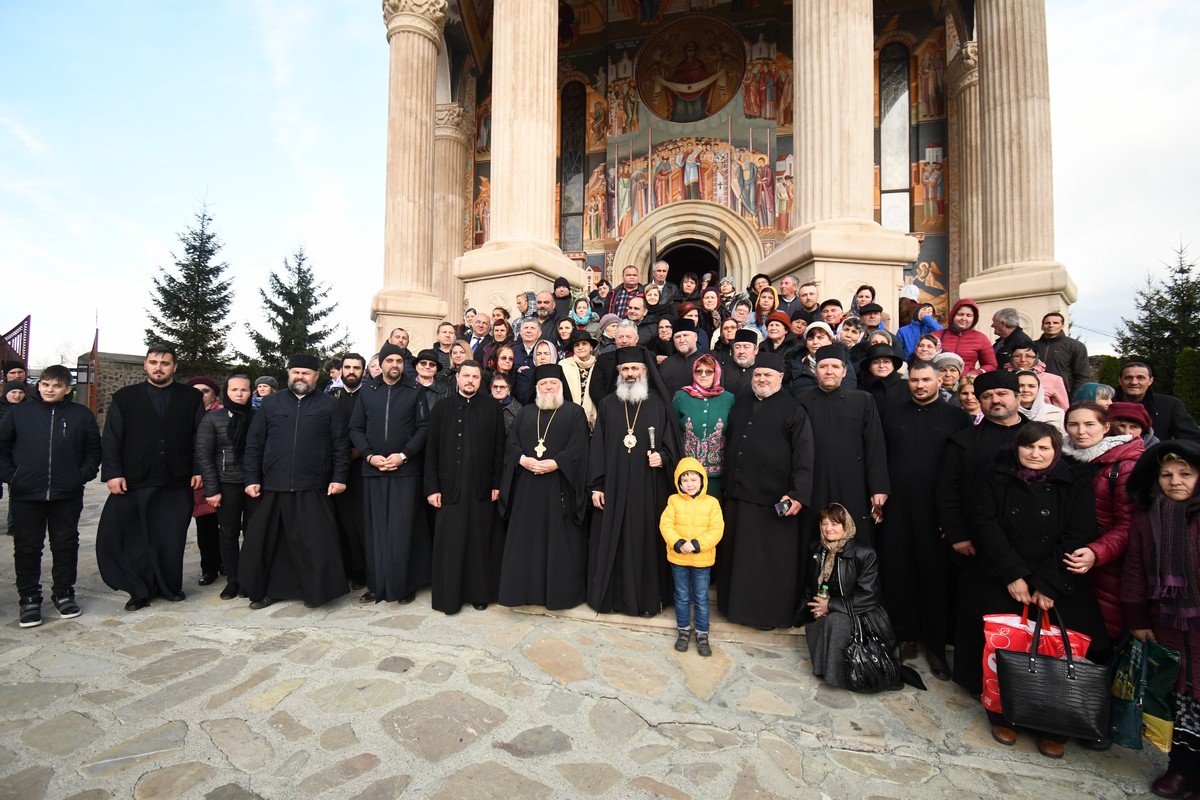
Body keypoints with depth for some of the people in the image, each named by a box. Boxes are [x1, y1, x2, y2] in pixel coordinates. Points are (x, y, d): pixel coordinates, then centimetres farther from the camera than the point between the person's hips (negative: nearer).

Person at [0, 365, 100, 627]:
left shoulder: (82, 415, 1)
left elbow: (94, 450, 7)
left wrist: (83, 475, -4)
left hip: (68, 495, 0)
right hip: (25, 495, 0)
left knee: (66, 544, 9)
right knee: (27, 547, 8)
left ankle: (63, 593, 22)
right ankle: (29, 598, 20)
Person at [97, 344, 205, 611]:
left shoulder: (192, 397, 5)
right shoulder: (124, 398, 6)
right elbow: (111, 439, 3)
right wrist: (113, 473, -5)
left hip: (177, 482, 0)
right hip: (134, 482, 1)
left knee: (173, 539, 6)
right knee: (136, 539, 7)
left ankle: (171, 587, 21)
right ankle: (140, 591, 21)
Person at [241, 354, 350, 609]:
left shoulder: (329, 405, 5)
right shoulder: (271, 403, 10)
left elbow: (340, 445, 2)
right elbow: (254, 444, 9)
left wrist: (339, 477, -5)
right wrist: (252, 479, 3)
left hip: (313, 490, -2)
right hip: (273, 487, 3)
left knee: (316, 544, 0)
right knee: (262, 543, 11)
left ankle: (316, 591, 16)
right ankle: (265, 590, 28)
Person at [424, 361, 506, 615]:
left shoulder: (492, 407, 3)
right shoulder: (441, 408, 6)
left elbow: (499, 448, 1)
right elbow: (431, 451, 4)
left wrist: (497, 484, -3)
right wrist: (432, 487, -2)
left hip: (481, 487, 0)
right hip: (450, 487, 1)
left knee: (480, 542, 7)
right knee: (450, 544, 4)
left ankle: (479, 593, 22)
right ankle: (449, 596, 19)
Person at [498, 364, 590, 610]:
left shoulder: (574, 412, 4)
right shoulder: (525, 412, 16)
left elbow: (578, 447, -6)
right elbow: (511, 443, 7)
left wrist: (555, 463, -18)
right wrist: (523, 460, -12)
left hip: (559, 484, -3)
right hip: (527, 486, 4)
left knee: (559, 538, 1)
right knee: (526, 538, 6)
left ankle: (560, 592, 13)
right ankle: (527, 589, 18)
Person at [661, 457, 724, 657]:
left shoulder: (711, 502, -5)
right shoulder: (674, 501, -3)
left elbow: (717, 530, -11)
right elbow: (665, 525, -9)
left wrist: (696, 544, -22)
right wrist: (678, 543, -24)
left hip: (702, 560, -1)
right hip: (678, 558, 1)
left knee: (701, 599, 9)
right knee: (682, 597, 14)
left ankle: (702, 634, 25)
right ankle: (683, 631, 31)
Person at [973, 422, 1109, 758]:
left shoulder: (1076, 487, 3)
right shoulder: (996, 480, 3)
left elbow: (1077, 539, -4)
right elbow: (987, 527, -3)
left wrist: (1048, 586, -11)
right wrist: (1014, 575, -11)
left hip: (1059, 588, 0)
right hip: (1002, 582, 0)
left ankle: (1050, 727, 14)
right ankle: (1002, 716, 14)